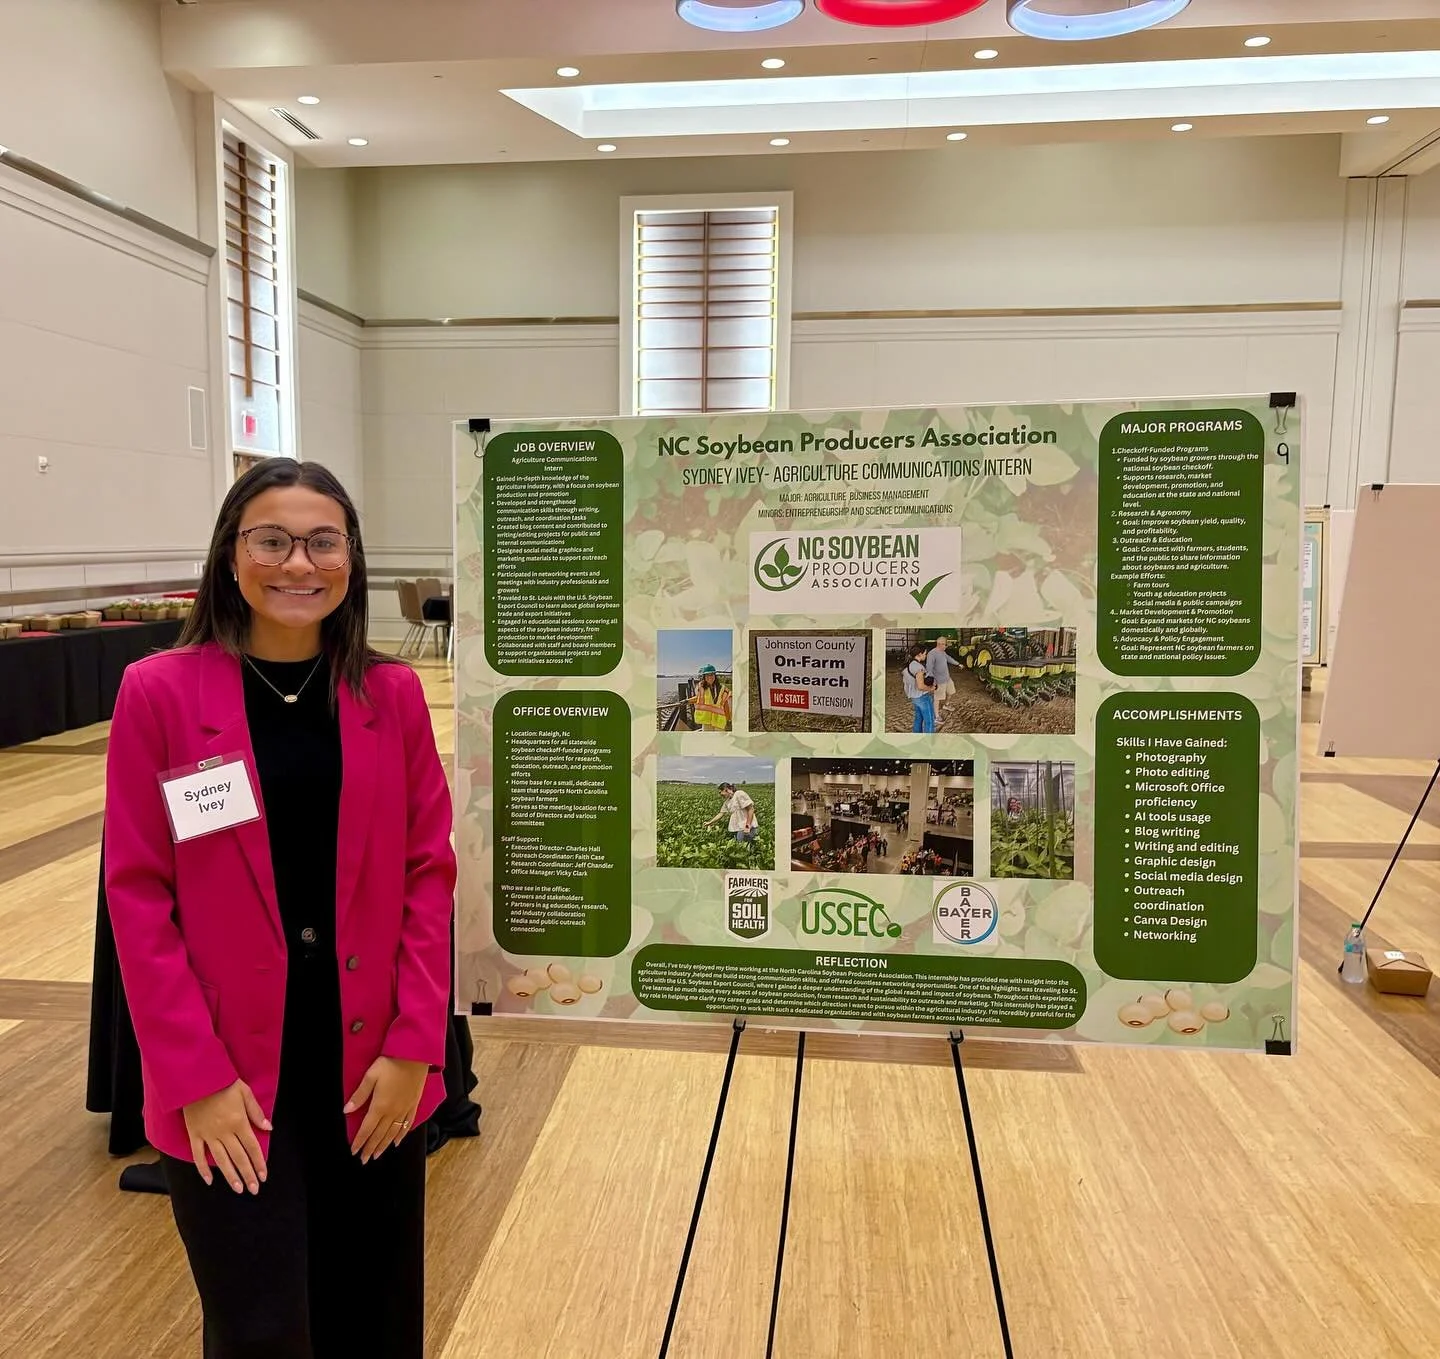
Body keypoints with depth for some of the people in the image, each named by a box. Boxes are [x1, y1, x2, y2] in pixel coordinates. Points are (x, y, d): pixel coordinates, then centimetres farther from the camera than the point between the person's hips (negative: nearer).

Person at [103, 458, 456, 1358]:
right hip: (230, 1078, -2)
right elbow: (137, 893, -7)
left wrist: (414, 1045, -5)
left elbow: (430, 870, 0)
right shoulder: (159, 694, -8)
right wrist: (194, 1077, -10)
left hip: (376, 1063, 3)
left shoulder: (393, 694, -1)